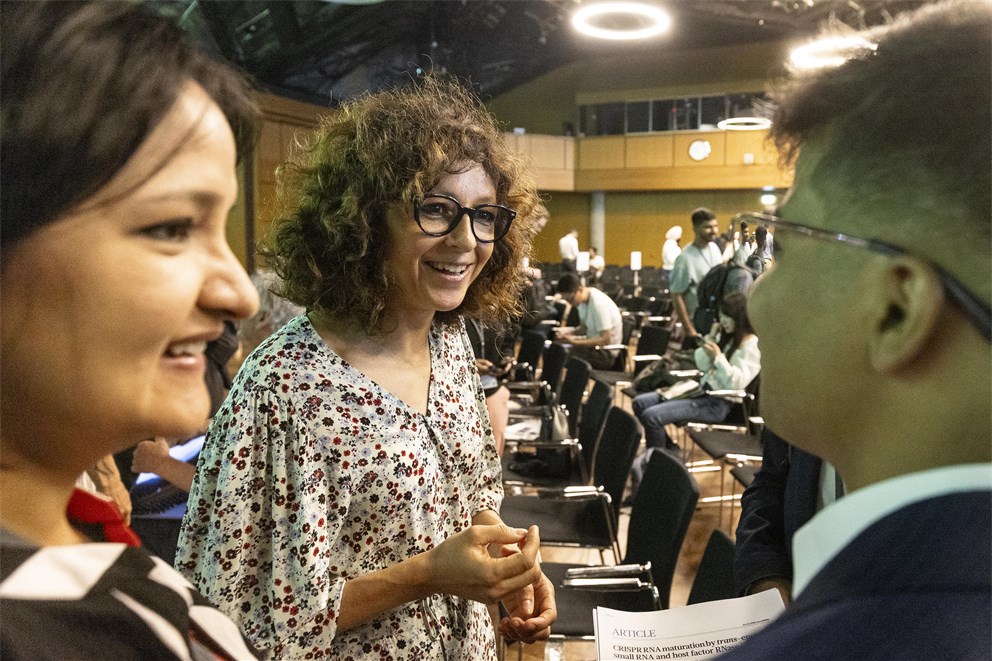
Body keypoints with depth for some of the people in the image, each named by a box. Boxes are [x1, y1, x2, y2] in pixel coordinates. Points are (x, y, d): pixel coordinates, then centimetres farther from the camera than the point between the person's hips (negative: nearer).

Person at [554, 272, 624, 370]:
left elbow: (606, 339, -25)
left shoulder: (599, 303, -23)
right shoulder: (582, 300, 3)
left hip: (605, 352, -9)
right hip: (593, 345, 9)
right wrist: (568, 333, -3)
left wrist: (575, 342, -28)